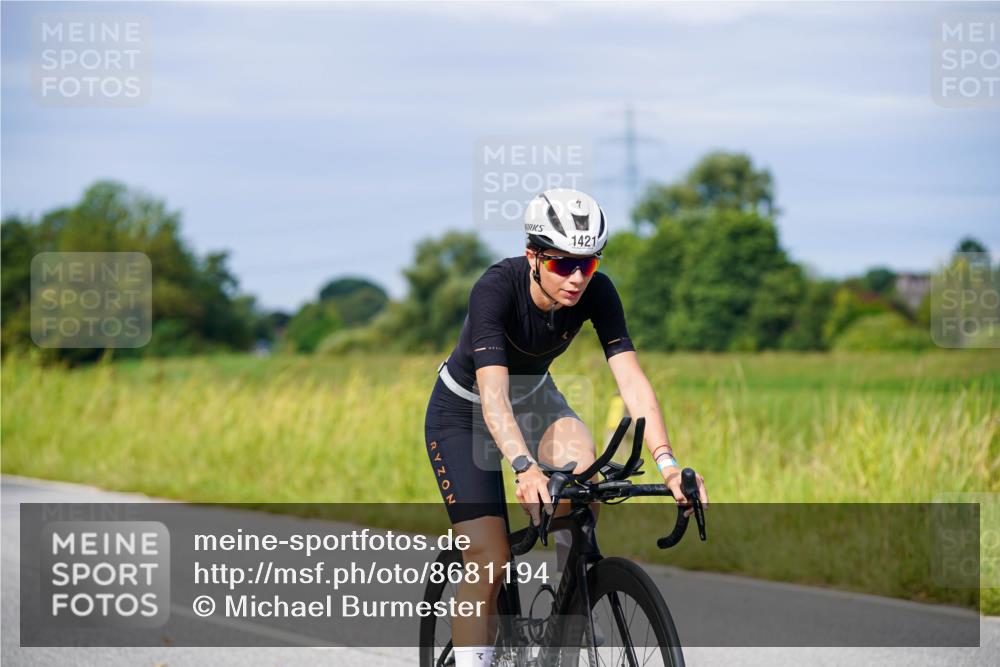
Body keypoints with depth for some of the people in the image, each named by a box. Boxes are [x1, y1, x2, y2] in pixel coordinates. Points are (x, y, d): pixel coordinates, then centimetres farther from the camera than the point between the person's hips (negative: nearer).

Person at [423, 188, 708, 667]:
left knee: (581, 464, -29)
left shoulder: (597, 293, -23)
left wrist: (667, 462, -43)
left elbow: (632, 380, -29)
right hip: (463, 411, -3)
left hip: (533, 397, 3)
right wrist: (524, 467, -61)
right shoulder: (496, 288, -35)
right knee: (488, 561, -14)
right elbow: (493, 396, -45)